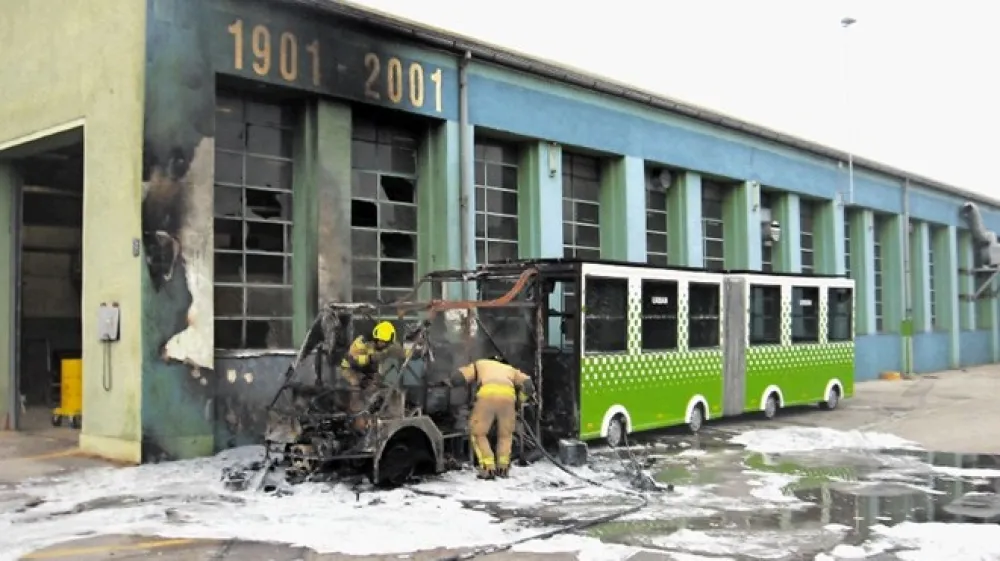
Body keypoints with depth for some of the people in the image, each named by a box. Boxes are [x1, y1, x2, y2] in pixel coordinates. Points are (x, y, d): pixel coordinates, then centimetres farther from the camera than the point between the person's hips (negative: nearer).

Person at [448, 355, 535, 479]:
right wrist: (519, 401, 40)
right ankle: (503, 467, 15)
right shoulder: (510, 369, 41)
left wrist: (449, 383, 43)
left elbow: (458, 377, 23)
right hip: (508, 395, 2)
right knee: (505, 434, 24)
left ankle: (488, 468, 3)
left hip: (487, 394, -2)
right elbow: (528, 385, 26)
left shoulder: (479, 364, 36)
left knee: (478, 433, 14)